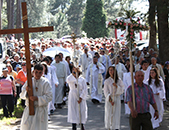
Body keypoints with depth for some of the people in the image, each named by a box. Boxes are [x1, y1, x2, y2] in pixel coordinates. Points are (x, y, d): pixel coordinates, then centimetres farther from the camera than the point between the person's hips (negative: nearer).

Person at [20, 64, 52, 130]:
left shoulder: (45, 82, -6)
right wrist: (26, 92, -15)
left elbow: (49, 97, -11)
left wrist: (37, 98, -20)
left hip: (41, 110, -3)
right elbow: (21, 95, 7)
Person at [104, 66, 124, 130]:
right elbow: (106, 92, -3)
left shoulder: (119, 81, 5)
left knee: (117, 115, -4)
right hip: (109, 99, 0)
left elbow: (122, 90, 3)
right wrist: (110, 99, -16)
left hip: (117, 99, 1)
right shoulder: (107, 81, 2)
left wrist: (116, 86, -15)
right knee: (109, 114, 0)